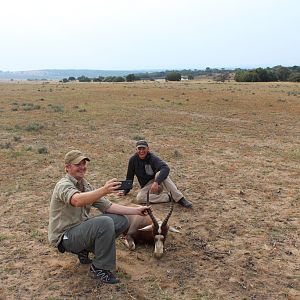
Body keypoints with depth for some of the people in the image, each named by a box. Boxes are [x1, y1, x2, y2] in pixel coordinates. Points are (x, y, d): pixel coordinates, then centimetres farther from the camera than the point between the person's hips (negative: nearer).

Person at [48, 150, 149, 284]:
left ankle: (85, 249, 7)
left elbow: (108, 206, 5)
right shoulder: (64, 185, -18)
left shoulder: (85, 185, 9)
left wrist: (135, 210, -3)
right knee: (105, 222, -31)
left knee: (122, 220, -4)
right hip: (65, 237, -8)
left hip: (81, 227, 8)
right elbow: (77, 200, -42)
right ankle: (99, 269, -13)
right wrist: (104, 190, -57)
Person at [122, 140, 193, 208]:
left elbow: (166, 168, -35)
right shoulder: (133, 160, -7)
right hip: (146, 186, 3)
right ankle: (168, 197, -25)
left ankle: (180, 199, -37)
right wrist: (125, 191, 8)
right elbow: (129, 176, 5)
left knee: (159, 173, -36)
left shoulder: (152, 158, -17)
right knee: (139, 198, -30)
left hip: (158, 183, -2)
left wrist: (156, 182, -49)